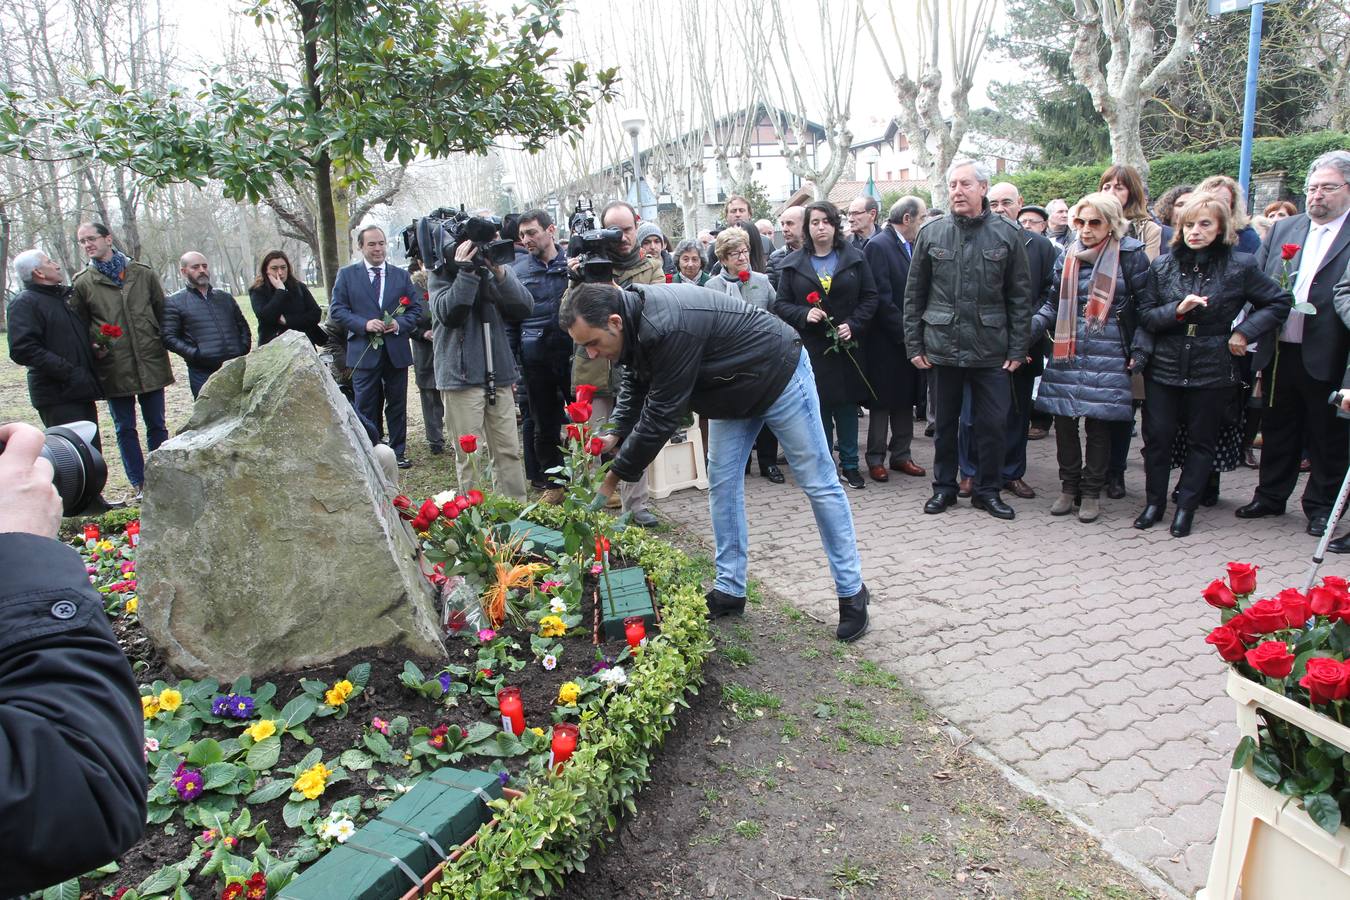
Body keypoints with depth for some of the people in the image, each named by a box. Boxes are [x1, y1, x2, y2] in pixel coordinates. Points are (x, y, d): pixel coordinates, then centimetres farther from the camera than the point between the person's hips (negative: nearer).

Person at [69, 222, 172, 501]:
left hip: (150, 364, 0)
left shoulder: (143, 273, 3)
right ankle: (139, 484, 16)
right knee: (125, 429, 6)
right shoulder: (82, 284, 2)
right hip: (113, 369, 0)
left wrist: (161, 343, 1)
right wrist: (93, 347, -9)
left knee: (156, 426, 9)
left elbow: (162, 312, 10)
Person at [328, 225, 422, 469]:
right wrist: (364, 324, -15)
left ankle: (399, 451, 20)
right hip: (364, 352, -2)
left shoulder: (401, 275, 10)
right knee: (366, 408, 3)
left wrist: (400, 324, -11)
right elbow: (336, 309, -1)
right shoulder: (347, 275, 4)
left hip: (396, 351, 2)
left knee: (397, 405, 9)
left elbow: (416, 307, 8)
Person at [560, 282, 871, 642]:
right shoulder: (633, 317, -8)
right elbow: (635, 385, 5)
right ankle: (730, 590, 17)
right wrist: (614, 436, -9)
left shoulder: (666, 329, -38)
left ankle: (851, 592, 11)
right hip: (734, 391, 9)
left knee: (818, 484, 0)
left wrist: (614, 476, -23)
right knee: (722, 484, 6)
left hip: (780, 376, -9)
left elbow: (660, 416, -32)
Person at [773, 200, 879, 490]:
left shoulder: (855, 258, 5)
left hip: (847, 345, 0)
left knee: (847, 405, 6)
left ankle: (849, 465, 17)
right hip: (811, 347, 0)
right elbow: (781, 304, 4)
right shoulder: (793, 264, 5)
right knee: (819, 407, 4)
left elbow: (870, 297, 4)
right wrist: (804, 314, -15)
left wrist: (853, 325, -11)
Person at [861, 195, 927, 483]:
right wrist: (904, 333, -16)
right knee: (882, 402, 3)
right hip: (887, 341, -7)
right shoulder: (878, 246, -13)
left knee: (906, 400, 13)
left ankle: (901, 454, 23)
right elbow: (882, 298, -18)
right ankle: (876, 459, 14)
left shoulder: (912, 246, 11)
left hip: (909, 338, 7)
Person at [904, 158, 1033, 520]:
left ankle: (987, 490, 22)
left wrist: (1018, 349, -2)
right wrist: (914, 345, 0)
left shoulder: (1007, 234, 0)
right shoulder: (931, 233, 2)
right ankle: (944, 487, 26)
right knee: (945, 422, 11)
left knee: (994, 423, 4)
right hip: (943, 346, 1)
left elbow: (1021, 297, 2)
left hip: (991, 349, 0)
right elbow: (914, 295, 5)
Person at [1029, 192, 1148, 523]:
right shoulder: (1068, 256, 9)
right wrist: (1028, 329, -5)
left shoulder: (1130, 255, -2)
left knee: (1098, 423, 1)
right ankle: (1069, 486, 19)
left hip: (1107, 356, -3)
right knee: (1063, 420, 4)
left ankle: (1092, 491, 15)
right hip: (1066, 354, 3)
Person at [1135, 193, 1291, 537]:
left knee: (1202, 440, 9)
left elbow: (1279, 302, 5)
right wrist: (1177, 310, -19)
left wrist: (1245, 331, -6)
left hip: (1213, 370, -1)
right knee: (1157, 436, 4)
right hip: (1164, 367, 1)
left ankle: (1186, 507, 20)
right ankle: (1154, 501, 20)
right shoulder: (1163, 265, 1)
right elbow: (1145, 315, -2)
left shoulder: (1240, 266, -4)